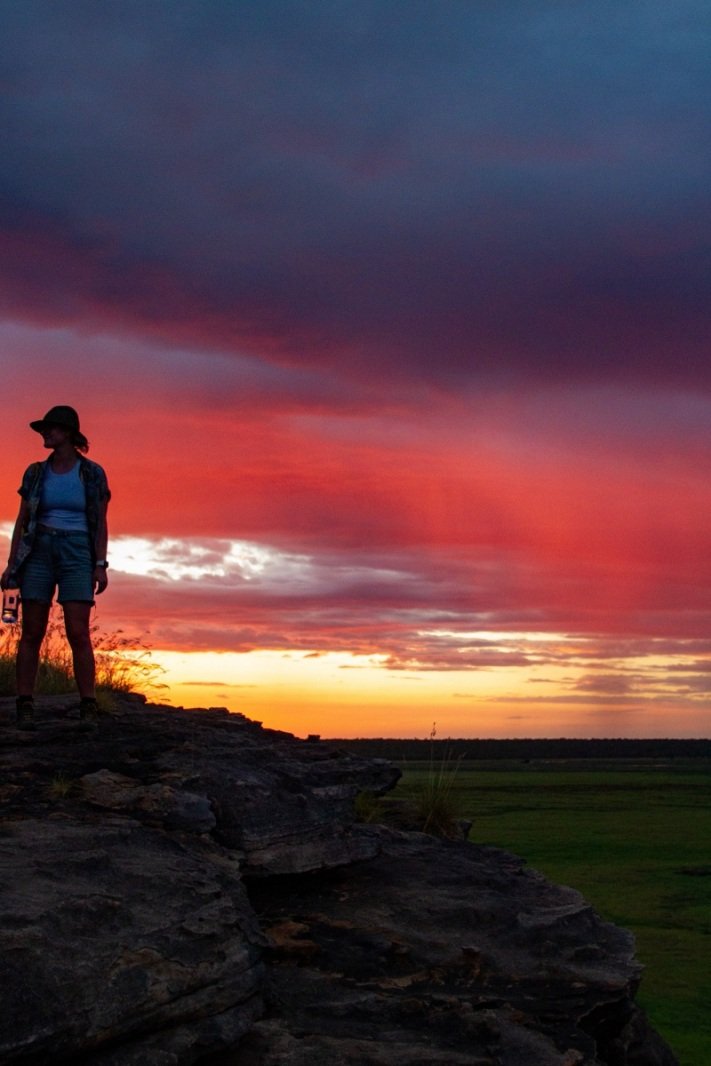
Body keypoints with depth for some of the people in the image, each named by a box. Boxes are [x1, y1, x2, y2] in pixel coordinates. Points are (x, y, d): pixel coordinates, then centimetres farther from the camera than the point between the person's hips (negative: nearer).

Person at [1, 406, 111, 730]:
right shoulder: (35, 473, 8)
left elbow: (100, 523, 1)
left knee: (78, 633, -11)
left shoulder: (92, 473, 2)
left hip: (77, 556, -2)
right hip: (39, 554, 2)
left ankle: (88, 711, -6)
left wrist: (100, 566, -8)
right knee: (32, 633, -3)